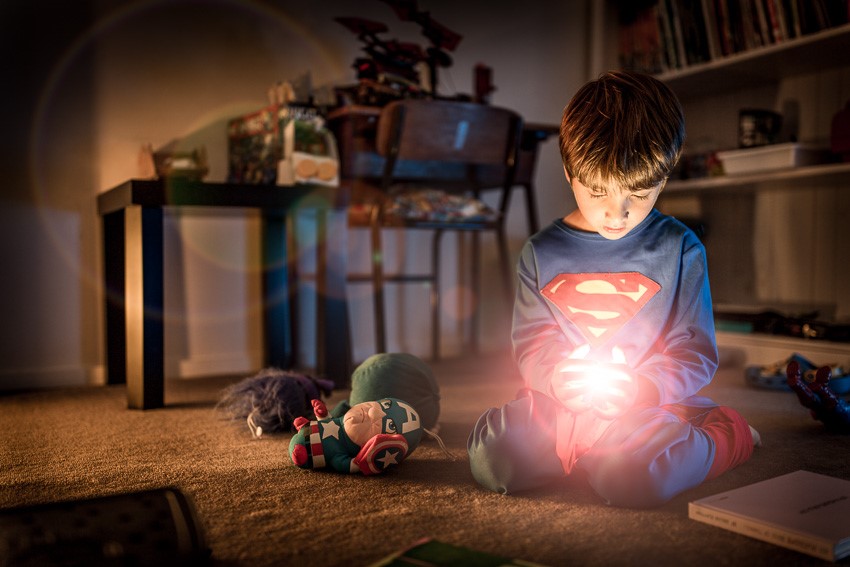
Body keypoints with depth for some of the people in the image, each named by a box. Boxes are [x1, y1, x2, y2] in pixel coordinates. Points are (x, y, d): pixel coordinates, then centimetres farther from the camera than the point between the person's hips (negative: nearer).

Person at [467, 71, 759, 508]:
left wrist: (639, 386, -20)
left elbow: (696, 354, -1)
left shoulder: (680, 249, -1)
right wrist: (557, 375, -19)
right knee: (492, 460, -22)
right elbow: (530, 346, 4)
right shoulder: (541, 253, 4)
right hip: (560, 403, 2)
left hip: (648, 403, -1)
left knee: (629, 477, -31)